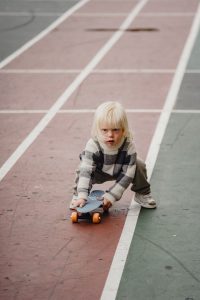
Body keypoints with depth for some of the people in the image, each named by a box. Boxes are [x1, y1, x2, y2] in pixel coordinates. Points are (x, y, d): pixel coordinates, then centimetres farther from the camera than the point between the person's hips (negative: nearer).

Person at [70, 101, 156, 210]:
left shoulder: (128, 146, -35)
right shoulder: (93, 145, -37)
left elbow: (126, 175, -32)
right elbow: (86, 171, -42)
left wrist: (110, 196, -35)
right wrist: (82, 196, -52)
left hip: (120, 171, 1)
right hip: (99, 172, -1)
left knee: (139, 165, -19)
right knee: (82, 169, -28)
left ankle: (142, 194, 7)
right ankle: (77, 195, 0)